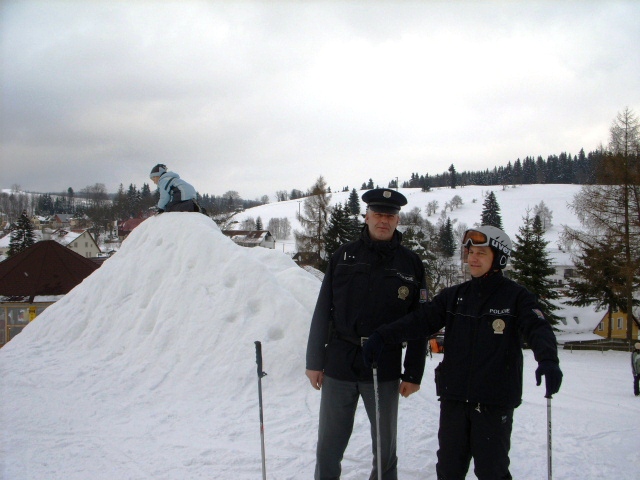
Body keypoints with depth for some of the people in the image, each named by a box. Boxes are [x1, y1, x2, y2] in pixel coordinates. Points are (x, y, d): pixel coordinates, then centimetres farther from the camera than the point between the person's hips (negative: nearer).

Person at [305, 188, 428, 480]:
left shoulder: (410, 264, 1)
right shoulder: (344, 256, 3)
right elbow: (322, 312, 4)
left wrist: (413, 374, 0)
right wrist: (314, 362, 2)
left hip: (385, 371, 0)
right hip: (339, 367, 1)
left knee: (385, 446, 13)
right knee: (329, 446, 10)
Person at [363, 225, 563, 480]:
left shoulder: (516, 296, -2)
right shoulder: (454, 296, 9)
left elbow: (538, 328, -16)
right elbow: (421, 320, 1)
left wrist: (548, 360, -36)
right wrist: (383, 336, -12)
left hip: (495, 402, -4)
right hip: (454, 399, 4)